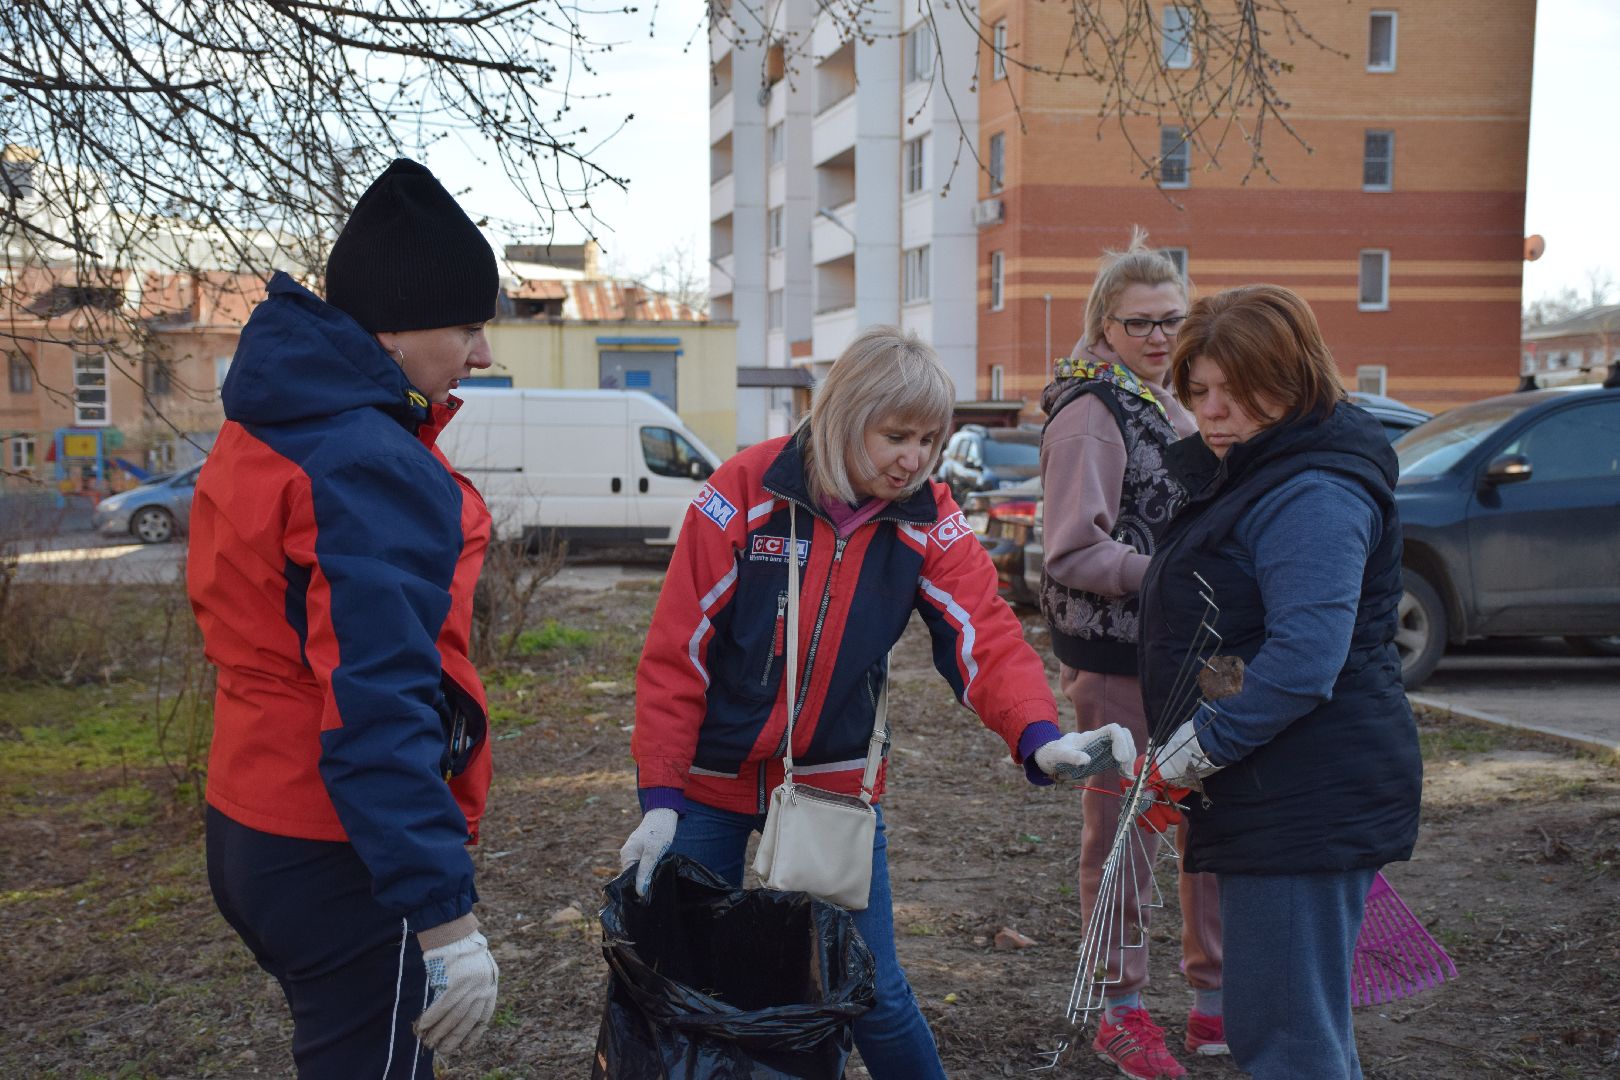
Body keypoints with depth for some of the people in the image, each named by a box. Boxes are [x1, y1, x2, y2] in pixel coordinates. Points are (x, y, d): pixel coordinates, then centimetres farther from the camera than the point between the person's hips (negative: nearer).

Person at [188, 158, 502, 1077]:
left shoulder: (267, 430, 9)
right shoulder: (372, 464, -21)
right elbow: (378, 703, -28)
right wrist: (444, 914, -28)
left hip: (249, 826, 10)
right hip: (342, 862, -10)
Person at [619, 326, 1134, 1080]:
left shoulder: (928, 519, -7)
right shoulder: (743, 493, -16)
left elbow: (985, 637, -17)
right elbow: (676, 654, -13)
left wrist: (1039, 736, -36)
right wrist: (660, 796, -15)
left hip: (836, 785, 2)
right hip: (712, 783, -1)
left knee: (873, 994, 6)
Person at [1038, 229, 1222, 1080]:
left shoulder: (1170, 406, 14)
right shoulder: (1089, 412, -13)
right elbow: (1073, 554, -18)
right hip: (1113, 656, -8)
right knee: (1123, 827, 3)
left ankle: (1215, 996, 28)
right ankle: (1122, 1011, 18)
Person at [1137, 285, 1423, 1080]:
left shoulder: (1313, 495, -19)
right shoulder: (1251, 476, 16)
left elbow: (1305, 657, -28)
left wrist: (1206, 742, -21)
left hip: (1307, 802, -11)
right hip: (1271, 797, 11)